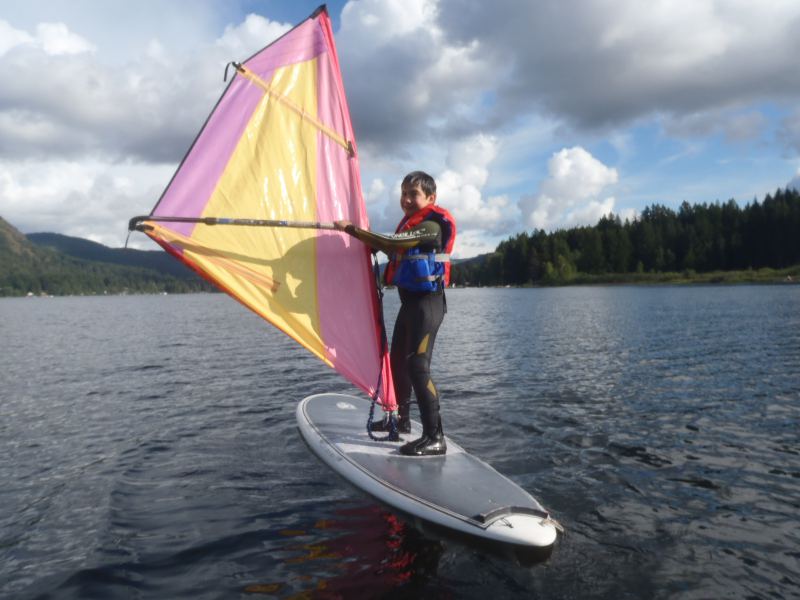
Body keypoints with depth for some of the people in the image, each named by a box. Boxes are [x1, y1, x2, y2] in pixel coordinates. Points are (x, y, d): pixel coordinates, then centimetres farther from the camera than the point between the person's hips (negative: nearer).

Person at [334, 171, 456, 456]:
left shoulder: (431, 225, -15)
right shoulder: (410, 223, 16)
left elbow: (391, 243, -25)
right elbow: (396, 251, 27)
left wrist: (352, 229, -18)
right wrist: (372, 241, 11)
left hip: (427, 301, -10)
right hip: (409, 300, 10)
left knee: (417, 365, -17)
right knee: (398, 360, 17)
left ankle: (435, 437, -13)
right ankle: (401, 418, 34)